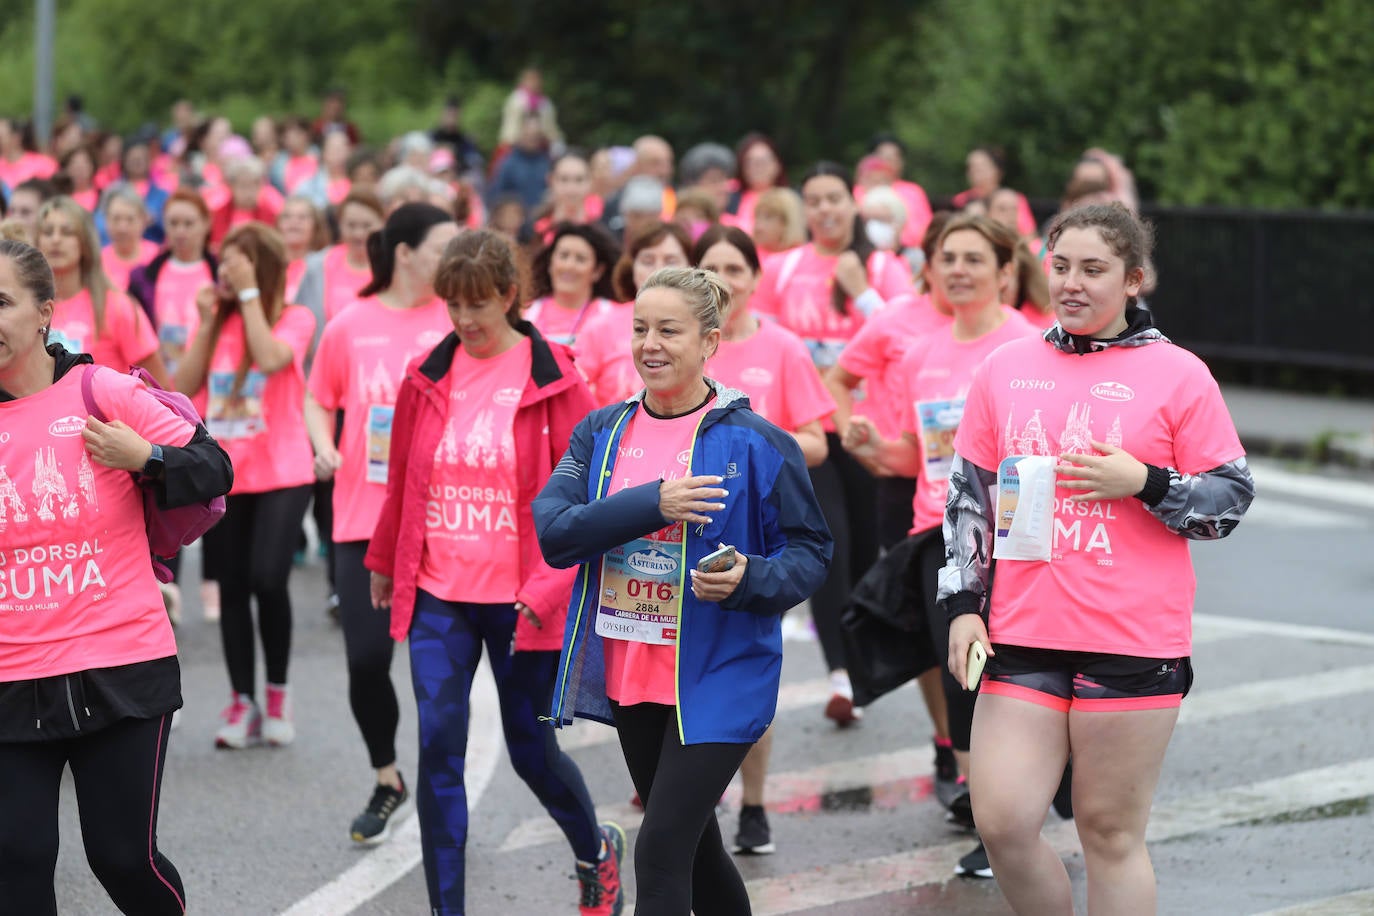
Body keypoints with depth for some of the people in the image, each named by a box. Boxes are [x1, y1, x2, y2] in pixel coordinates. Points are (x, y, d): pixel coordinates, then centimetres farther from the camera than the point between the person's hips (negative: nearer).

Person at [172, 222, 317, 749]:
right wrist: (208, 323, -5)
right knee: (232, 587, 6)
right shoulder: (216, 319, 9)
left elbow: (271, 359, -23)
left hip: (281, 473, -4)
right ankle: (242, 703, 16)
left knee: (268, 581, -16)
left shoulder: (294, 319, -2)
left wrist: (249, 293, -16)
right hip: (222, 474, 4)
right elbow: (183, 389, 1)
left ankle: (277, 692, 5)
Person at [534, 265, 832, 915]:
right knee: (694, 847, 19)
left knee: (660, 856, -13)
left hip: (718, 679, -5)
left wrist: (750, 580, -23)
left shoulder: (754, 442, -7)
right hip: (629, 677, 5)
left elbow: (810, 550, -3)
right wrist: (652, 504, -22)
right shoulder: (602, 434, 5)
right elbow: (554, 531, -8)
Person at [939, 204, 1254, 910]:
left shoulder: (1178, 375, 0)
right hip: (1024, 638, 3)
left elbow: (1232, 501, 1)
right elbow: (967, 494, 15)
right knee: (1002, 822, -5)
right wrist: (962, 606, 8)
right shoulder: (1006, 369, 10)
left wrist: (1143, 482, -15)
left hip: (1133, 648, -3)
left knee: (1111, 833, 1)